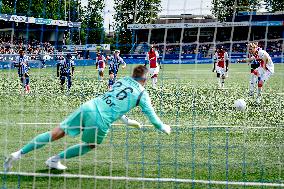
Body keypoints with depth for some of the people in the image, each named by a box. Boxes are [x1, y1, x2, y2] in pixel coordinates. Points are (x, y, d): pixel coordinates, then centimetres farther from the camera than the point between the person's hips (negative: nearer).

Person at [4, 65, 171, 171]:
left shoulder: (122, 80, 23)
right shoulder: (142, 94, 7)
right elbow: (151, 115, 15)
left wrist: (127, 121, 48)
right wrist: (163, 128, 34)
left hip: (88, 106, 5)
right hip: (100, 120, -5)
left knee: (55, 134, 6)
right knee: (90, 146, 25)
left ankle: (19, 154, 0)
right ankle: (55, 160, 19)